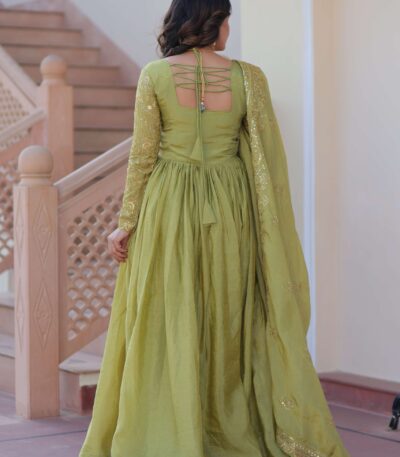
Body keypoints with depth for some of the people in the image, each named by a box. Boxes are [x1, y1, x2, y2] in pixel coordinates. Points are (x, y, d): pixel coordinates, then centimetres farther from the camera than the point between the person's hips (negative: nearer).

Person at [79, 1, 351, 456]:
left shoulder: (154, 75, -6)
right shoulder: (248, 76, -3)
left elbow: (142, 156, -5)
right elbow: (268, 158, -1)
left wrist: (127, 222, 1)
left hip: (167, 212, -1)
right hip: (230, 212, 1)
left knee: (166, 326, 5)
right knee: (228, 323, 12)